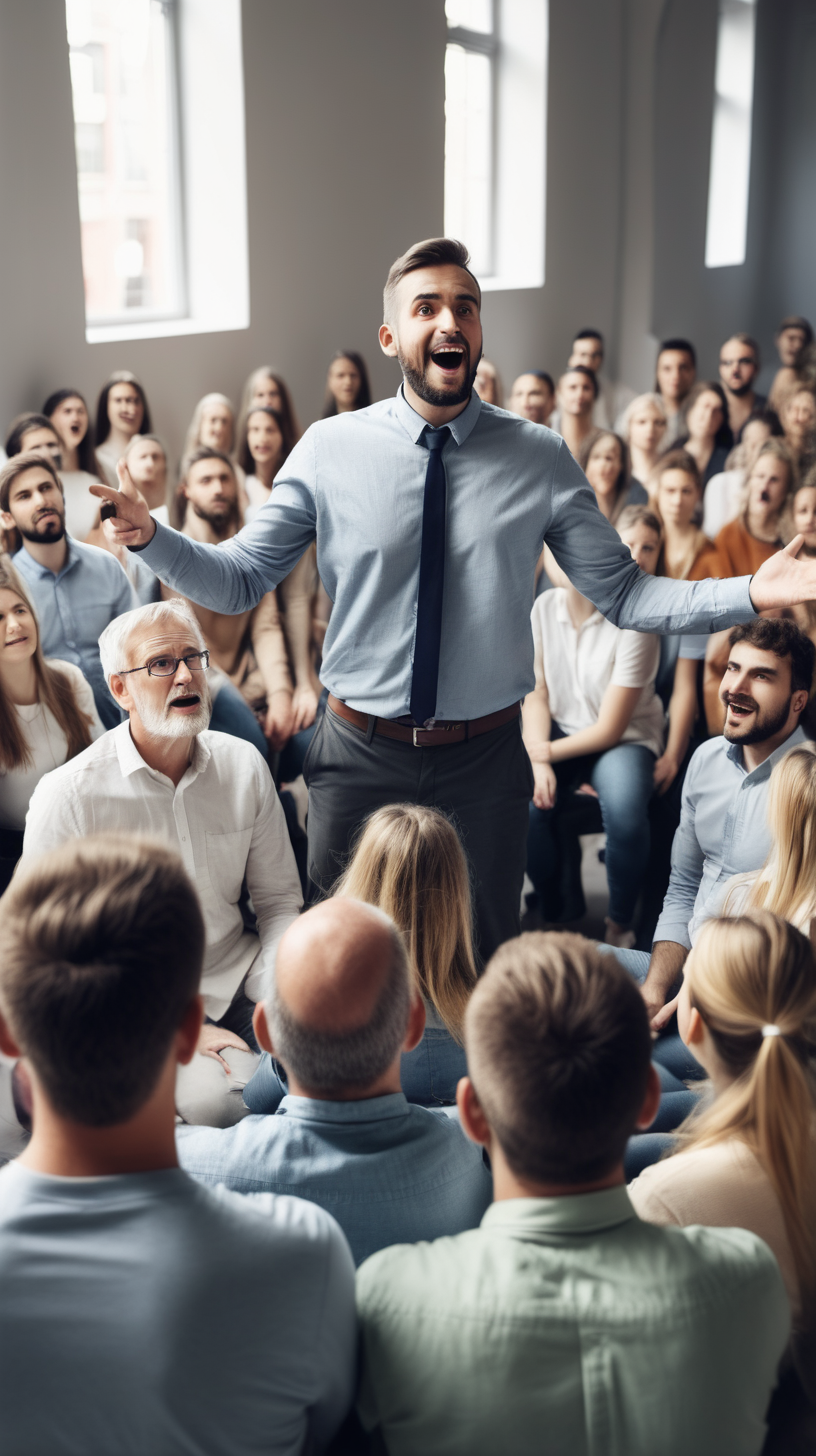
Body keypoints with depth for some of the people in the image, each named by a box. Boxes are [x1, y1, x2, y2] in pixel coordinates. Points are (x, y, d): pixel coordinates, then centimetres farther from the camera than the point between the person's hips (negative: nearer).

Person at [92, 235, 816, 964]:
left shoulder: (540, 458, -4)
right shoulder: (329, 449, -7)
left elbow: (623, 593, -4)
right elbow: (239, 580, -6)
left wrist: (752, 593, -17)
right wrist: (150, 537, -24)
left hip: (485, 763, 1)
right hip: (360, 756, 0)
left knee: (484, 964, 18)